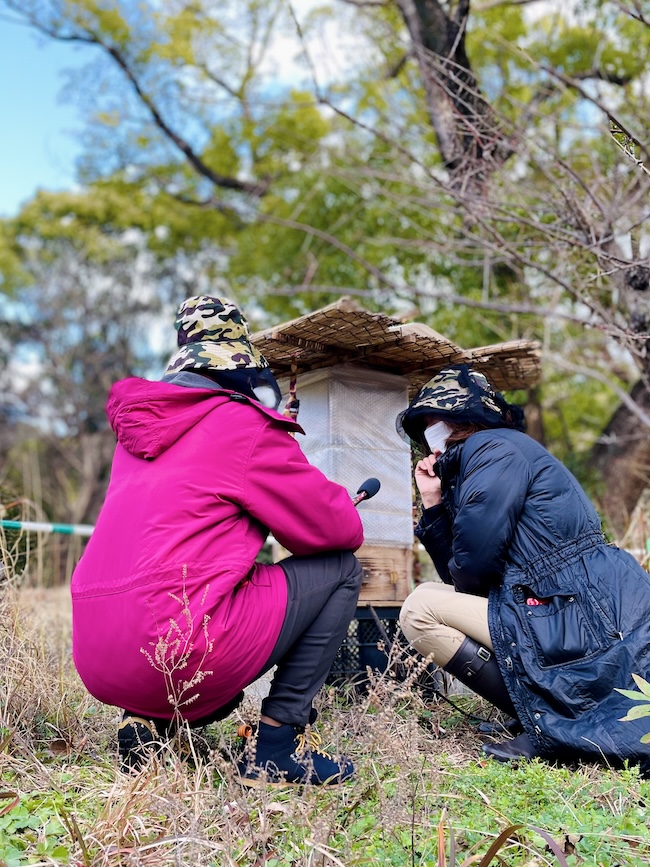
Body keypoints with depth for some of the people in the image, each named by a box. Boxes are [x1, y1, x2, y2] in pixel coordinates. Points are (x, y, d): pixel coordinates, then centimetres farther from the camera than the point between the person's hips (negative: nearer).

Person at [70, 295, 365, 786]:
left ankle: (150, 721, 15)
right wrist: (336, 506, 22)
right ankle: (278, 745, 3)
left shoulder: (138, 432, 17)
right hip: (174, 650, -8)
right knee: (339, 571, 5)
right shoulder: (245, 425, -5)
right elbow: (341, 532, -2)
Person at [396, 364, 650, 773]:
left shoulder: (493, 447, -9)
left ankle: (546, 725, -7)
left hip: (586, 626, -10)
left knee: (420, 609, -8)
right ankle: (553, 717, 12)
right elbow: (458, 578, 18)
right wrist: (433, 503, 13)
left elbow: (471, 567, -18)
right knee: (433, 596, 21)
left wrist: (462, 577, 5)